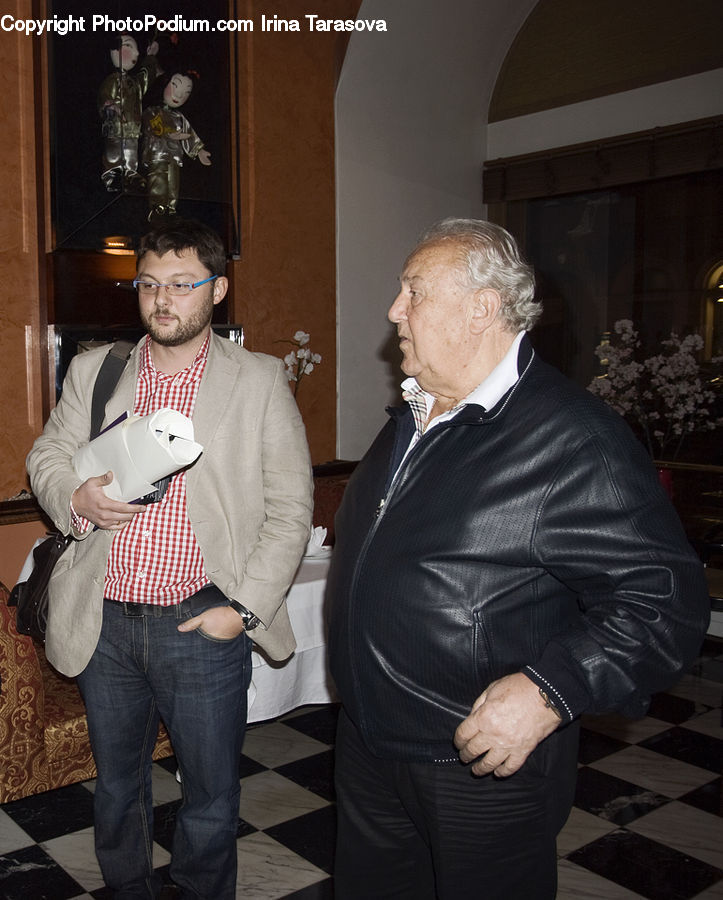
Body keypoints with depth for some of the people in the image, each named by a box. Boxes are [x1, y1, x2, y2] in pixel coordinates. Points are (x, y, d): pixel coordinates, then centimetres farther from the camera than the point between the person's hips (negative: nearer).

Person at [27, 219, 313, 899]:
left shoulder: (260, 381, -3)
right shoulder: (92, 371, 6)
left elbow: (289, 507, -4)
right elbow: (46, 458, 12)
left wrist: (245, 606, -11)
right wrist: (76, 499, -12)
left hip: (204, 625, -3)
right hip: (104, 621, 3)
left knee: (211, 796, 11)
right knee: (115, 784, 21)